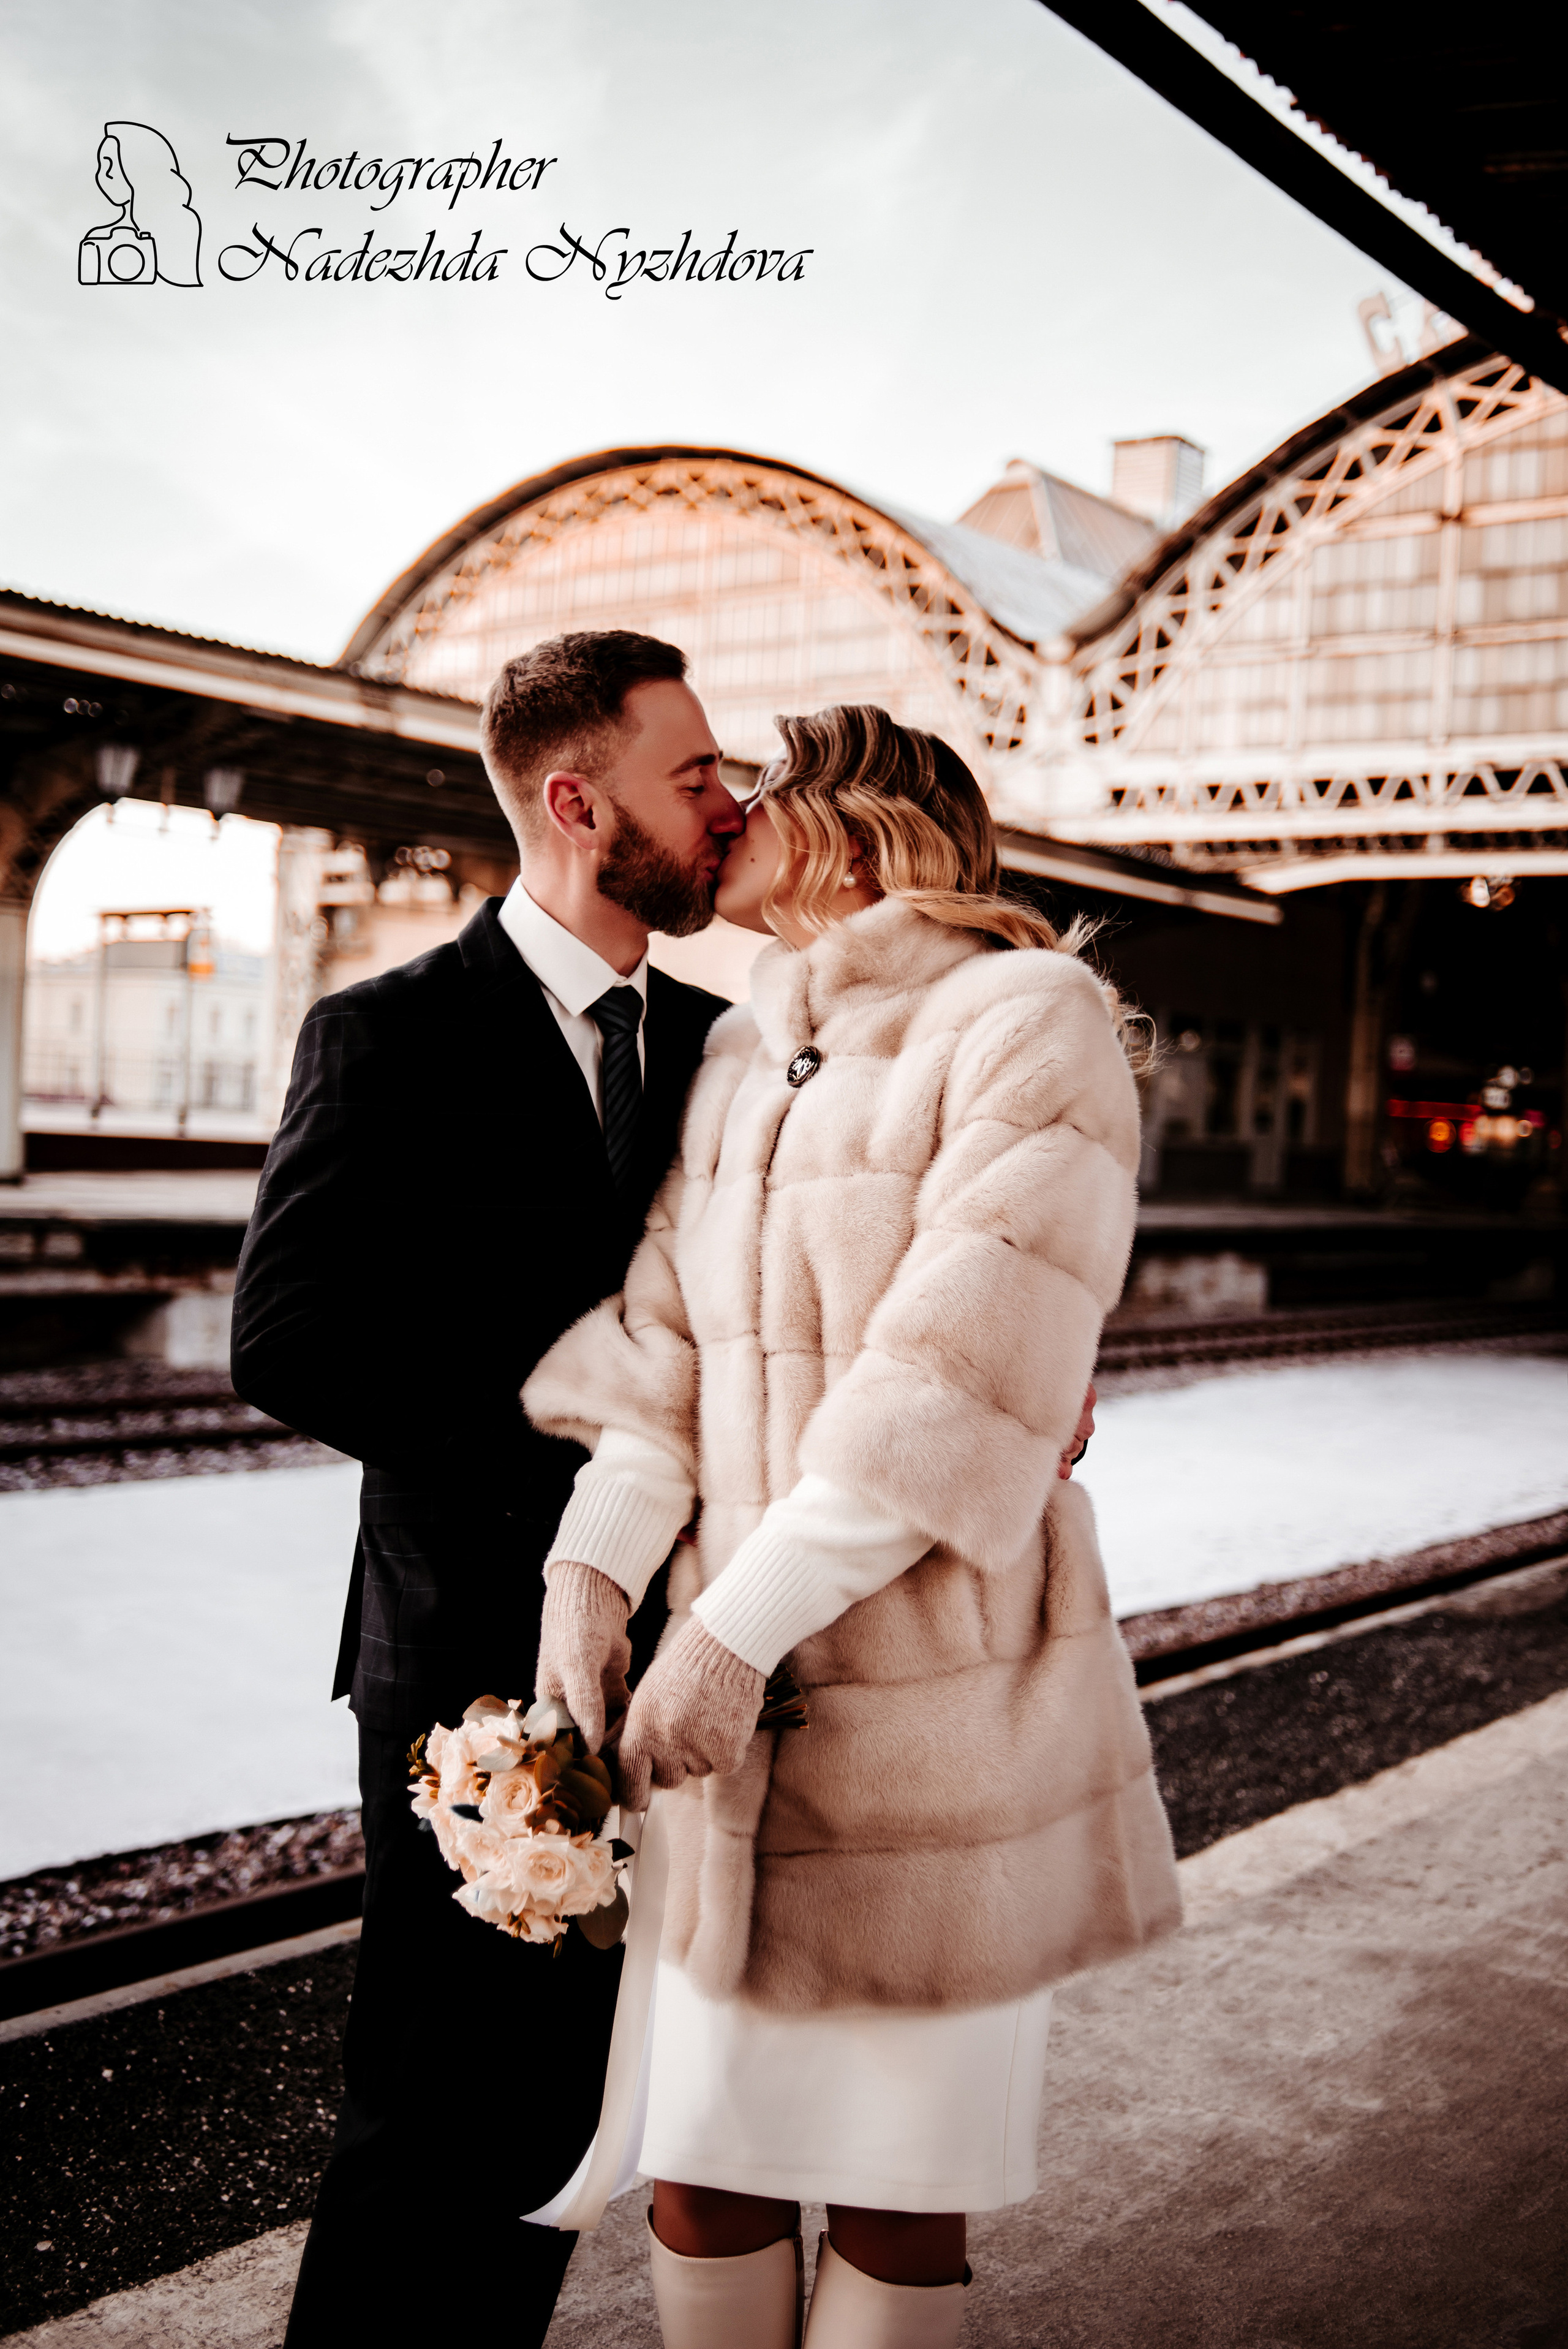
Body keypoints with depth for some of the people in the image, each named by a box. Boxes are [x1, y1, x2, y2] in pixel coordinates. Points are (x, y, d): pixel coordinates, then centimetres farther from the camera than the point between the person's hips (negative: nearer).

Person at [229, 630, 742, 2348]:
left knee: (561, 2092, 17)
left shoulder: (709, 1042, 9)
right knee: (441, 2113, 5)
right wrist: (561, 1435, -18)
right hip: (479, 1656, -6)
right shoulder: (393, 1038, -9)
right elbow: (289, 1347, -16)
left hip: (653, 1654, 6)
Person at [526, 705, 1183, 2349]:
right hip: (741, 1688, 6)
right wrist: (591, 1571, -10)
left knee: (897, 2186, 10)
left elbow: (962, 1376, -19)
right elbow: (663, 1344, 6)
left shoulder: (1030, 1019, -10)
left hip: (948, 1694, -5)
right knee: (702, 2165, 12)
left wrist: (733, 1632, -20)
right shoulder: (737, 1060, 12)